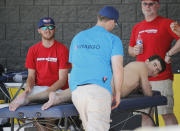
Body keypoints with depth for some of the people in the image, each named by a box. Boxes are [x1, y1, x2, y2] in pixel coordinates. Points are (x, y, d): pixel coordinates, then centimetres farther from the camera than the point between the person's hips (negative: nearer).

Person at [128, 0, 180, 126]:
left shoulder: (166, 23, -2)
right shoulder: (137, 27, 17)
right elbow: (130, 49, 27)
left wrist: (169, 53, -14)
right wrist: (134, 51, 5)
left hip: (162, 78, -6)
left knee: (167, 113, -7)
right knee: (144, 114, 6)